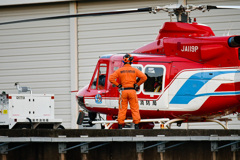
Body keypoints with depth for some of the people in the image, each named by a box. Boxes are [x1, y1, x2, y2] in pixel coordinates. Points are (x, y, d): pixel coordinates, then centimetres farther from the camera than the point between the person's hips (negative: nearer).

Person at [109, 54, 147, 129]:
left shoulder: (119, 70, 1)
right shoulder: (134, 70, 1)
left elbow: (111, 78, -7)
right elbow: (144, 77, -4)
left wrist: (118, 85, 2)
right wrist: (137, 84, 4)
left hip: (123, 91, 0)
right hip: (132, 91, 0)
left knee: (122, 109, 6)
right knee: (135, 109, 5)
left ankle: (120, 125, 5)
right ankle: (136, 125, 2)